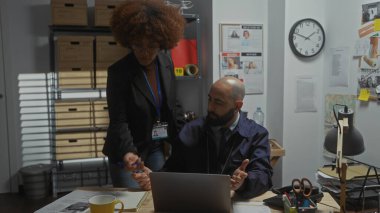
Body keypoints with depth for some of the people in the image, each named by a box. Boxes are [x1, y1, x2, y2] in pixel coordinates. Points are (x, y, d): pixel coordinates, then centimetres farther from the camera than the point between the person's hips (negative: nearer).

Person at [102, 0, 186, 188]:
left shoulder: (166, 62, -4)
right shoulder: (118, 72, -18)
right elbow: (118, 121, -19)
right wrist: (127, 151, -34)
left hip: (156, 148, 4)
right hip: (127, 152, -4)